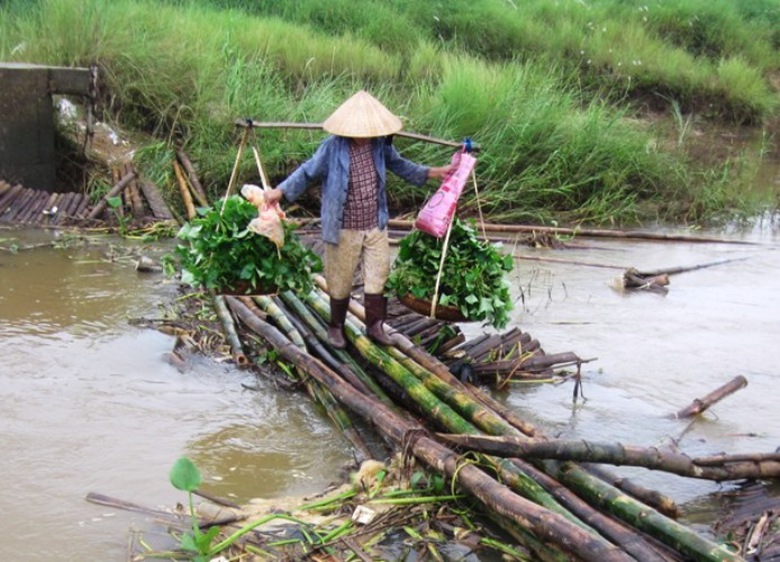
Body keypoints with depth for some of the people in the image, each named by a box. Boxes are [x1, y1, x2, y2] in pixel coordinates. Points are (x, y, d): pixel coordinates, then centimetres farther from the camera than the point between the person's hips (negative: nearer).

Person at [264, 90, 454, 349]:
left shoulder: (379, 144, -2)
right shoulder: (332, 147, -17)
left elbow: (399, 165, 15)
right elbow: (307, 172, -10)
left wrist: (434, 172, 17)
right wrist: (279, 191, -21)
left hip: (376, 226, 4)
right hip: (344, 230, -4)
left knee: (377, 276, 10)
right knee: (341, 281, 10)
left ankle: (375, 325, 26)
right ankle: (336, 326, 30)